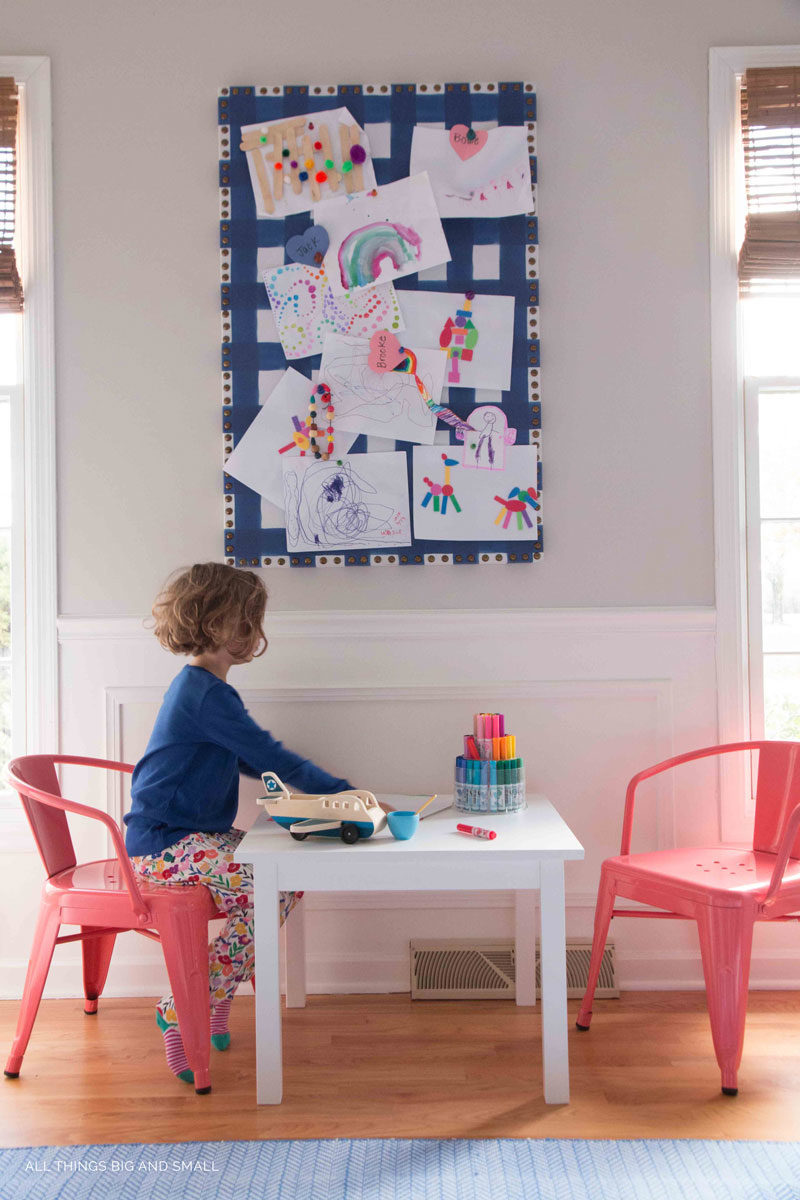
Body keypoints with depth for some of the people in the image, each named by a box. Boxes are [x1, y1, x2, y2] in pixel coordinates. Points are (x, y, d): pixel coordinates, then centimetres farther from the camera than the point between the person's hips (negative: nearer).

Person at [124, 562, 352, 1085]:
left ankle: (217, 993, 8)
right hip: (166, 845, -10)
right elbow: (270, 756, -20)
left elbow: (254, 760, 23)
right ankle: (182, 1012, -10)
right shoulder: (208, 694, -19)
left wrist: (327, 789, 15)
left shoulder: (200, 686, 14)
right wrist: (340, 791, -12)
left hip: (197, 834, 10)